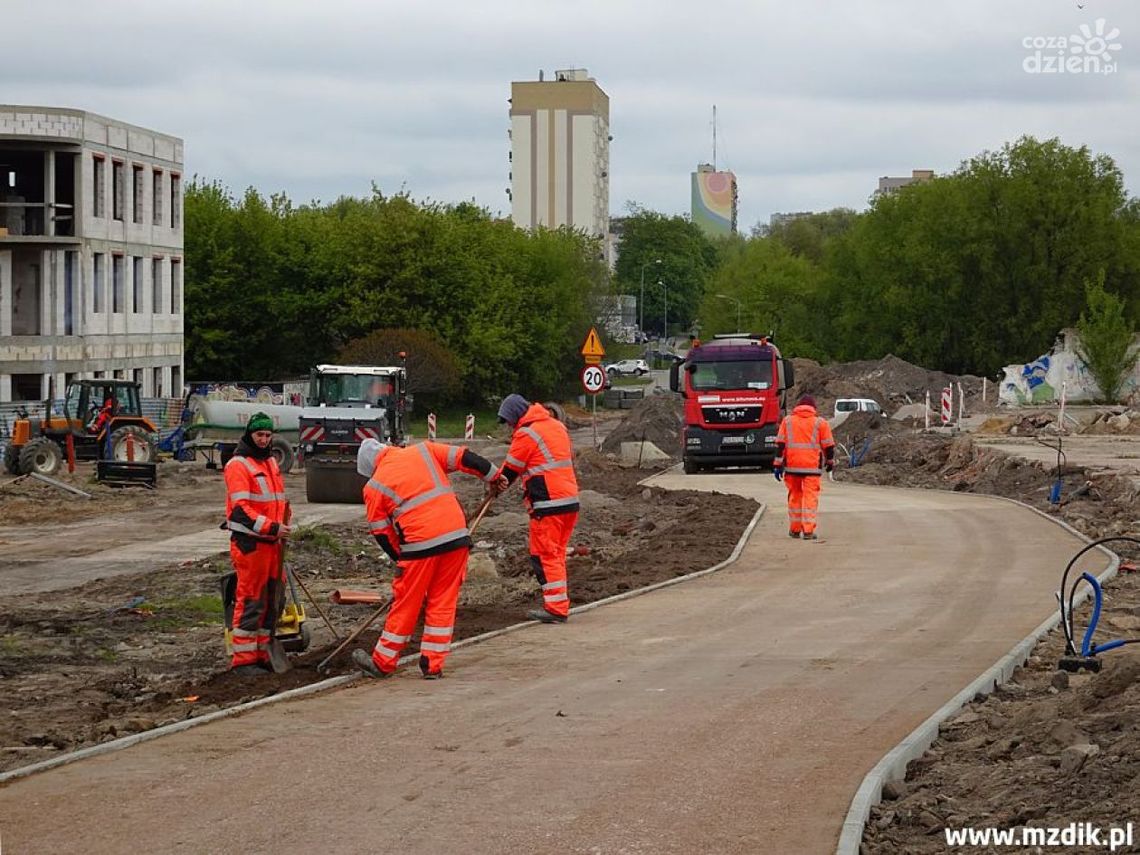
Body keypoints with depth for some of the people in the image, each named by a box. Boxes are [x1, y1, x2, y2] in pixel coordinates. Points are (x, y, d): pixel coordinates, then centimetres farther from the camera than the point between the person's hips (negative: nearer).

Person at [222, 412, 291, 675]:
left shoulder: (270, 462, 17)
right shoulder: (238, 465, -11)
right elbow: (241, 509, -19)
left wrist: (284, 529, 11)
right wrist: (272, 528, -25)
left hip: (273, 543, 9)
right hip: (250, 543, -9)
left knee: (274, 602, 12)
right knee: (250, 602, -7)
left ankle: (264, 654, 22)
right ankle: (243, 660, -2)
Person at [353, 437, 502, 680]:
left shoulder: (374, 487, 7)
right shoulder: (423, 451, 13)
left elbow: (382, 534, 10)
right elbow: (464, 458, 10)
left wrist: (401, 558, 22)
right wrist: (492, 477, 23)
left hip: (420, 544, -3)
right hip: (457, 536, 3)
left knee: (405, 605, 8)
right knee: (443, 603, 11)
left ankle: (382, 663, 20)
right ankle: (433, 666, 14)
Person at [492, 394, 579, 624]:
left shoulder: (526, 434, -10)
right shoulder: (557, 426, 14)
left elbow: (510, 469, -2)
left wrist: (497, 485, 18)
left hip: (548, 505, -8)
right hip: (570, 500, 8)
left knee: (544, 555, -3)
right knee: (557, 553, 16)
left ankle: (556, 608, -6)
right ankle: (560, 602, 19)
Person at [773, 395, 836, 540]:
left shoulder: (787, 420, 8)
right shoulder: (820, 422, 3)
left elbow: (780, 444, 3)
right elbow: (828, 445, 5)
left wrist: (778, 465, 4)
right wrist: (830, 462, 20)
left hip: (792, 465, 2)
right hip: (812, 467, -2)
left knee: (794, 496, 14)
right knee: (810, 497, -1)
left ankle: (794, 529, 19)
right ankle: (808, 531, -8)